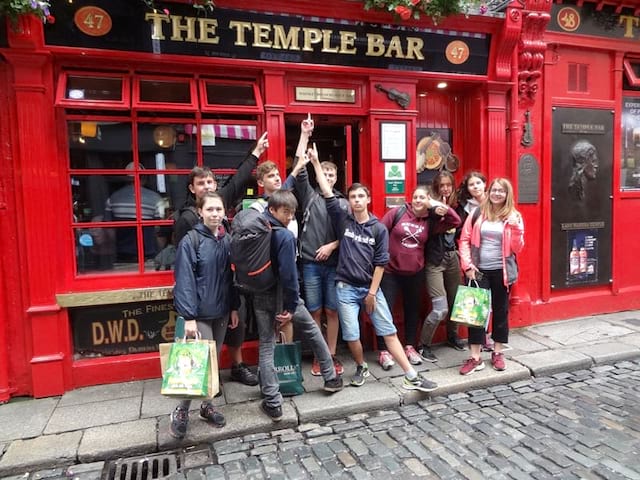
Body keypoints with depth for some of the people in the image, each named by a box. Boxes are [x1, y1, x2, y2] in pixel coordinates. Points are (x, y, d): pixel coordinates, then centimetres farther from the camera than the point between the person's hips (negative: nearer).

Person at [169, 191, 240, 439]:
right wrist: (188, 317, -18)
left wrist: (234, 307, 10)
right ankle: (181, 411, 15)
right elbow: (185, 281, -14)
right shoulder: (190, 242, -12)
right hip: (200, 314, -5)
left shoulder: (227, 240, 4)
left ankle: (206, 404, 30)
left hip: (221, 312, 5)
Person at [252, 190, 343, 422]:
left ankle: (272, 403, 11)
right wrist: (291, 306, -17)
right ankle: (331, 378, 31)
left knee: (266, 347, 9)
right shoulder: (285, 236, -22)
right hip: (281, 295, -5)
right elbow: (288, 274, -24)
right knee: (312, 330, 18)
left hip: (260, 297, 5)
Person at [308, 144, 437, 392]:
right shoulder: (342, 220, -1)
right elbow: (327, 194, -8)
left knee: (389, 331, 2)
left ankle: (411, 376, 8)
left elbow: (380, 263, -1)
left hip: (371, 288, 0)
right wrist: (316, 163, -12)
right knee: (351, 335, 1)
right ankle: (361, 368, 29)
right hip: (346, 288, 0)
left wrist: (372, 292, -4)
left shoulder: (379, 228, -1)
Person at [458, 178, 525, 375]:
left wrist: (515, 227, -17)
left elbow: (517, 249, -2)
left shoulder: (514, 216, 1)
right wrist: (467, 265, -8)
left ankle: (497, 353, 27)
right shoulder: (478, 213, 2)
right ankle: (475, 357, 8)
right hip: (479, 270, 0)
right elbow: (464, 240, 1)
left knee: (501, 311, 11)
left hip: (501, 271, 1)